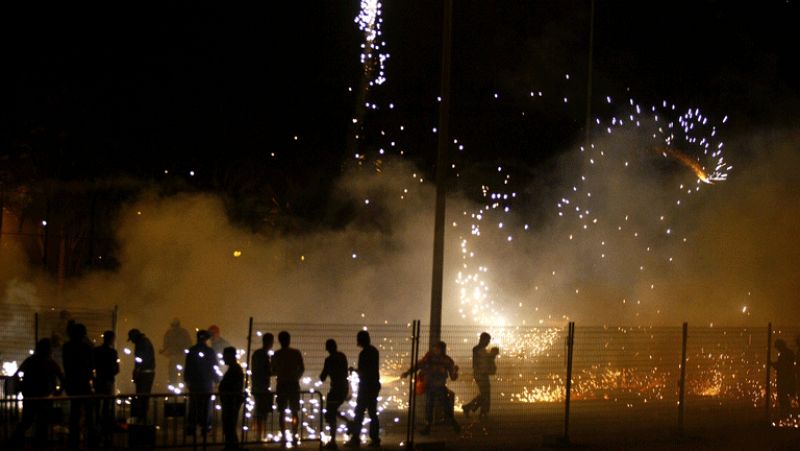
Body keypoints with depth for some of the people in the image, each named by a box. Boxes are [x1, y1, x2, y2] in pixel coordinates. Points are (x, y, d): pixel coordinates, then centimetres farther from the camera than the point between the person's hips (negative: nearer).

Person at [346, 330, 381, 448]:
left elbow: (363, 372, -18)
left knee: (359, 413, -5)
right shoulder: (374, 351, 9)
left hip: (366, 386, -8)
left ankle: (355, 439, -6)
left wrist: (354, 370, -1)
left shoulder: (364, 353, -17)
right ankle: (375, 439, 10)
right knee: (373, 413, 11)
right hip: (374, 385, 8)